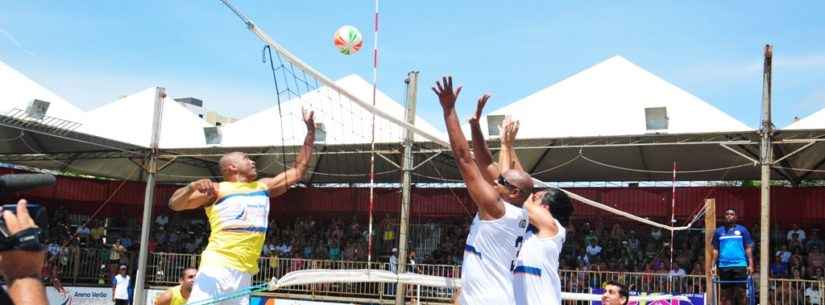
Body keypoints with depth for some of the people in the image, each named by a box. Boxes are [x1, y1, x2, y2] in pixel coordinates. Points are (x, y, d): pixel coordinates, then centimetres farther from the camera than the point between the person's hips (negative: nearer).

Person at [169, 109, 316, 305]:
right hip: (217, 266, -5)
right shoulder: (217, 190, 4)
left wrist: (311, 131, 19)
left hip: (244, 273, 5)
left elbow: (299, 169, 22)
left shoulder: (263, 187, 21)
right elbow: (174, 204, -1)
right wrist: (192, 187, -21)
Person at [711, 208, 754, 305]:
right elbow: (715, 250, 13)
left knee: (740, 293, -3)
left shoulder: (742, 230, 8)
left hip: (739, 265, -2)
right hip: (724, 267, 2)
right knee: (725, 294, 3)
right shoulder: (719, 231, 12)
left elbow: (748, 248, 6)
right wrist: (714, 265, 4)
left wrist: (750, 264, -3)